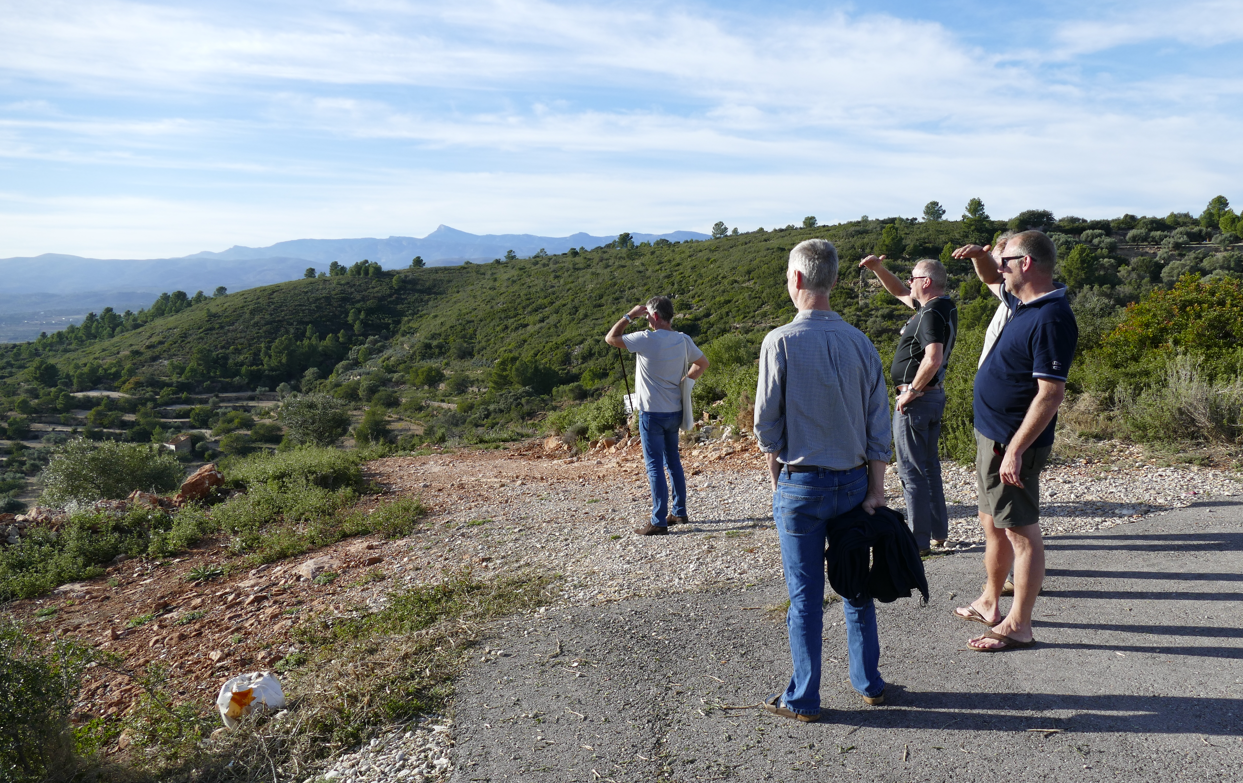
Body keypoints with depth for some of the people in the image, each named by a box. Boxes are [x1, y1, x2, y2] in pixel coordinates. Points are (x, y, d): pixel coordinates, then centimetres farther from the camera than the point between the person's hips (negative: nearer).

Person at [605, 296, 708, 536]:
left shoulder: (645, 339, -17)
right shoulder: (683, 340, 2)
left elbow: (610, 338, -8)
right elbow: (702, 363, 17)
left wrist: (629, 316, -1)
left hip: (652, 413, -6)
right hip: (675, 411, 7)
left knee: (655, 466, -3)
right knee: (673, 461, 18)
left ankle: (658, 521, 0)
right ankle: (679, 512, 26)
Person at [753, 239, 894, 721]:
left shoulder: (781, 342, -13)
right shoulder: (860, 342, 1)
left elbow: (766, 421, -8)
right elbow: (879, 425, 2)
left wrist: (776, 476, 7)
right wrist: (875, 491, 6)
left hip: (801, 484, -4)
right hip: (854, 481, 5)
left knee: (805, 595, 5)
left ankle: (803, 699, 16)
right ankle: (869, 682, 30)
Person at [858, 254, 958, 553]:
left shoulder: (932, 313, -19)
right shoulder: (944, 307, 11)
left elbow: (933, 359, -33)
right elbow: (900, 293, 25)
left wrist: (911, 391, -22)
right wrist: (878, 269, 13)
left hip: (915, 399, -10)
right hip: (934, 395, 10)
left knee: (911, 470, -4)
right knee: (929, 466, 17)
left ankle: (919, 540, 1)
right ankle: (938, 533, 26)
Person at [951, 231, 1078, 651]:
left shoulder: (1051, 319, -21)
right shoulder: (1024, 301, 8)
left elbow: (1051, 394, -25)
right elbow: (991, 278, 29)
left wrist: (1015, 450, -27)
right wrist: (979, 256, 7)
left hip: (1012, 443, -10)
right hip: (991, 435, 10)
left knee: (1021, 533, 0)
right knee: (993, 526, 20)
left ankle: (1018, 626, 9)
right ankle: (990, 604, 35)